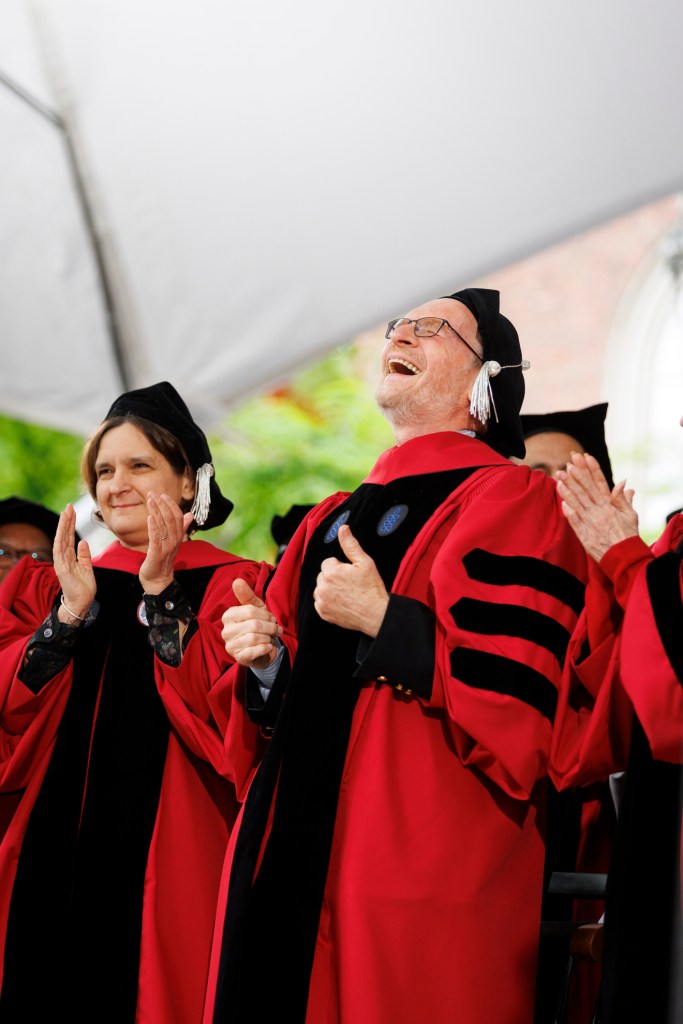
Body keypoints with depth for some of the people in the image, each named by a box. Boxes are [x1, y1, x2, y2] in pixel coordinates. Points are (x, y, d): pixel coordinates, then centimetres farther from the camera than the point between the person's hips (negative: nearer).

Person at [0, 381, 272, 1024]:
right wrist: (70, 614, -9)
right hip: (57, 863, 4)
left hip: (170, 857, -3)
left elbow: (227, 717, -14)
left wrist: (161, 597, -15)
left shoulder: (230, 585, 1)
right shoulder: (52, 589, 13)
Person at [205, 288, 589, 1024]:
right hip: (298, 859, 7)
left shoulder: (512, 503, -5)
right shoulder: (332, 521, 19)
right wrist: (265, 662, 2)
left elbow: (521, 698, -16)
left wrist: (385, 621, -15)